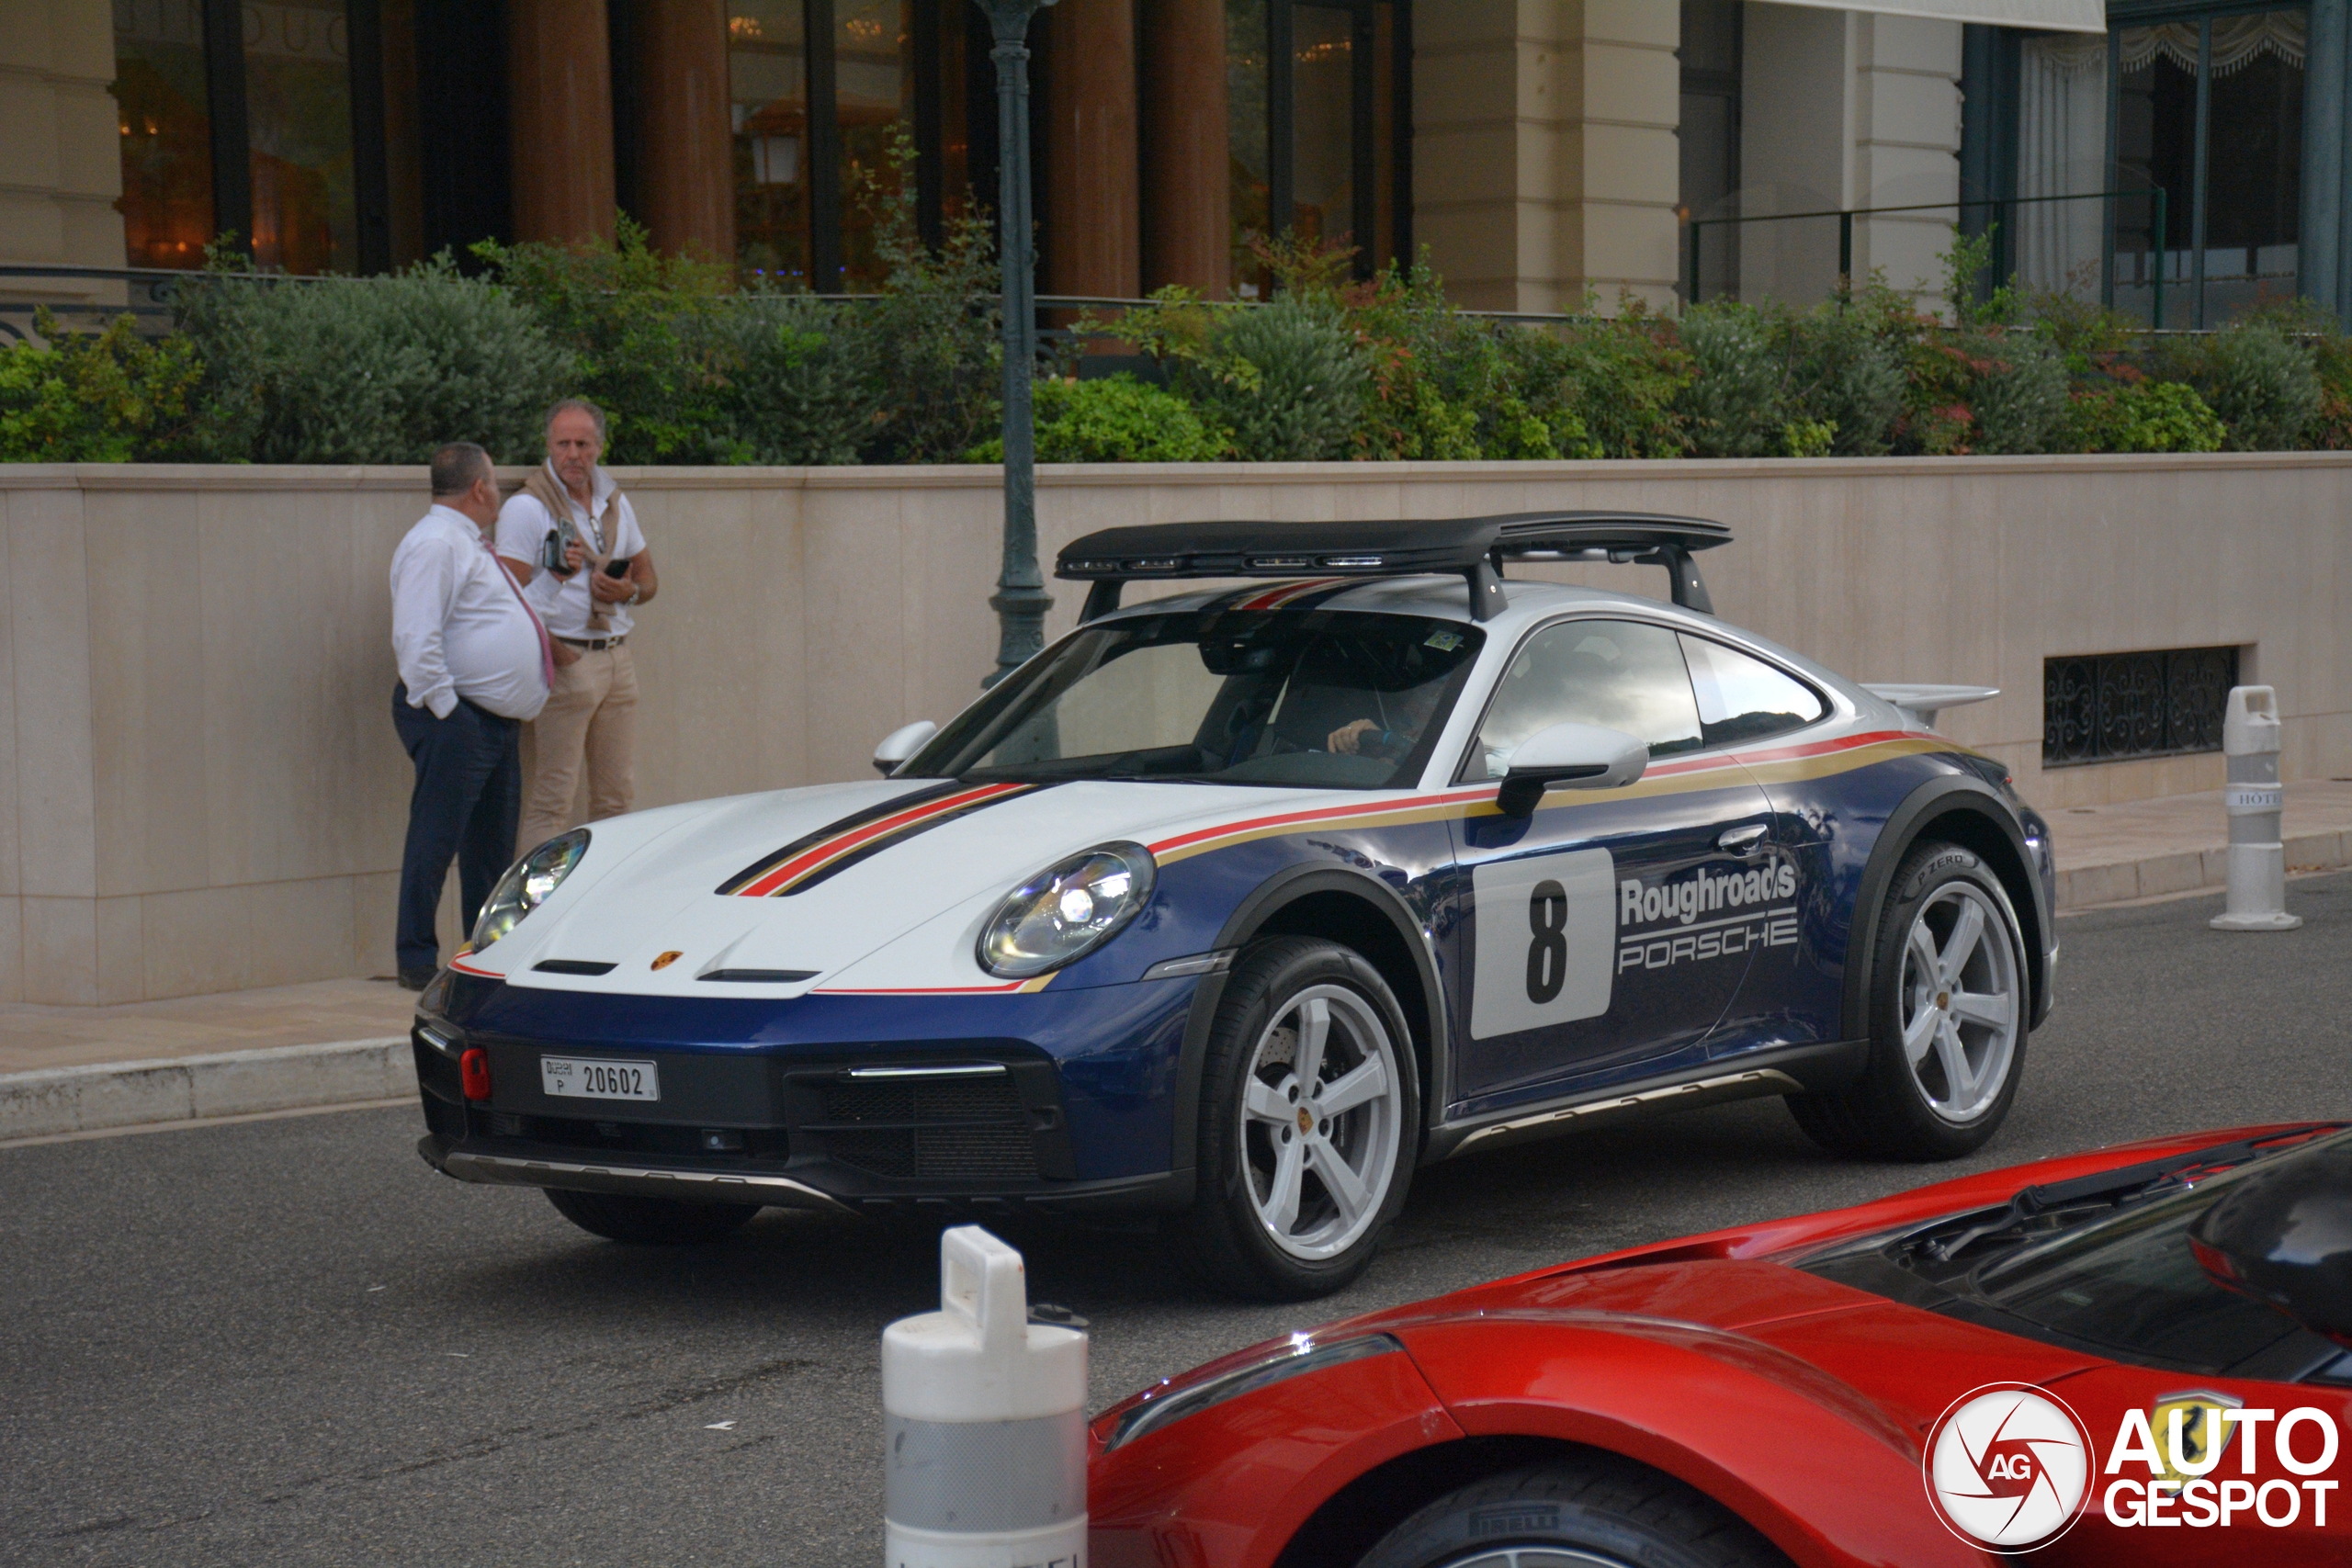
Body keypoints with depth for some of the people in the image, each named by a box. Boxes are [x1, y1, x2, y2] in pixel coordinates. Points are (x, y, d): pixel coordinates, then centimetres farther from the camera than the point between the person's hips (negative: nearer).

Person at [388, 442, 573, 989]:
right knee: (436, 840, -7)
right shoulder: (435, 544, -13)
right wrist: (445, 711, -20)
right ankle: (417, 960, -3)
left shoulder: (468, 543, 20)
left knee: (493, 842, 14)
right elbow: (416, 641, -21)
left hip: (497, 722, 11)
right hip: (455, 719, -11)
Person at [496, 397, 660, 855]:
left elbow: (649, 580, 22)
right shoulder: (526, 508, -7)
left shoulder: (616, 504, 15)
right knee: (551, 803, -10)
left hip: (618, 658, 7)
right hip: (564, 662, -7)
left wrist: (630, 591, -1)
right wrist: (552, 653, -17)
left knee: (617, 795, 8)